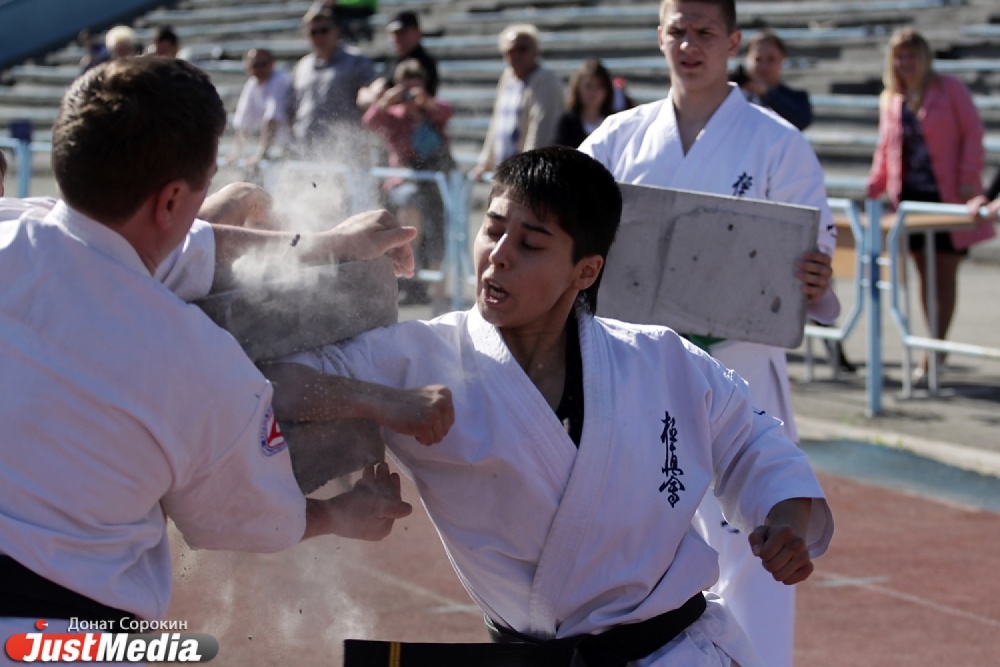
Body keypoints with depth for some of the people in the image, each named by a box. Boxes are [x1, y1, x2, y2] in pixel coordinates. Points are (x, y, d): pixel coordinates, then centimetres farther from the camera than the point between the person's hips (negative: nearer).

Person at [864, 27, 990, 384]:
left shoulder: (950, 89, -3)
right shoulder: (889, 100, 9)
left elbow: (973, 133, -5)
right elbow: (885, 149, 16)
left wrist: (969, 180, -13)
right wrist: (873, 188, 5)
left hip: (948, 196, -4)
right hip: (911, 195, 5)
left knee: (944, 274, -4)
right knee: (925, 273, 7)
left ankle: (931, 357, -5)